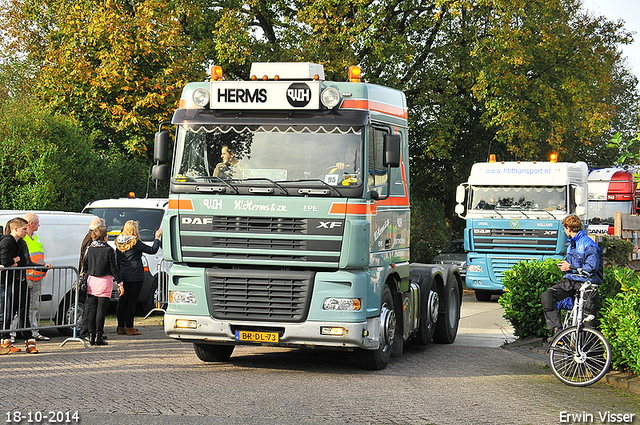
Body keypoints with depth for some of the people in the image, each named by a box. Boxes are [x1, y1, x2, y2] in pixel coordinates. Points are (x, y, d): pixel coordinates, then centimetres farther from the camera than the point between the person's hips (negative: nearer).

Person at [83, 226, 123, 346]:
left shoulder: (89, 250, 3)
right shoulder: (108, 250, -8)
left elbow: (84, 267, 9)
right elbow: (113, 268, -6)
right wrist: (119, 283, -1)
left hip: (91, 281, 4)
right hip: (104, 282, -4)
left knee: (91, 309, 9)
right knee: (101, 309, -1)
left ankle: (91, 335, 8)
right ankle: (99, 336, -3)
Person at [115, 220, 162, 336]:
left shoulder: (119, 242, 9)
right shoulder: (135, 242, -11)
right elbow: (152, 250, -7)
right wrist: (157, 238, 6)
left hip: (123, 276, 6)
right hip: (135, 276, -6)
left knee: (122, 301, 10)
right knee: (131, 301, -3)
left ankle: (121, 327, 13)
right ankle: (129, 327, -2)